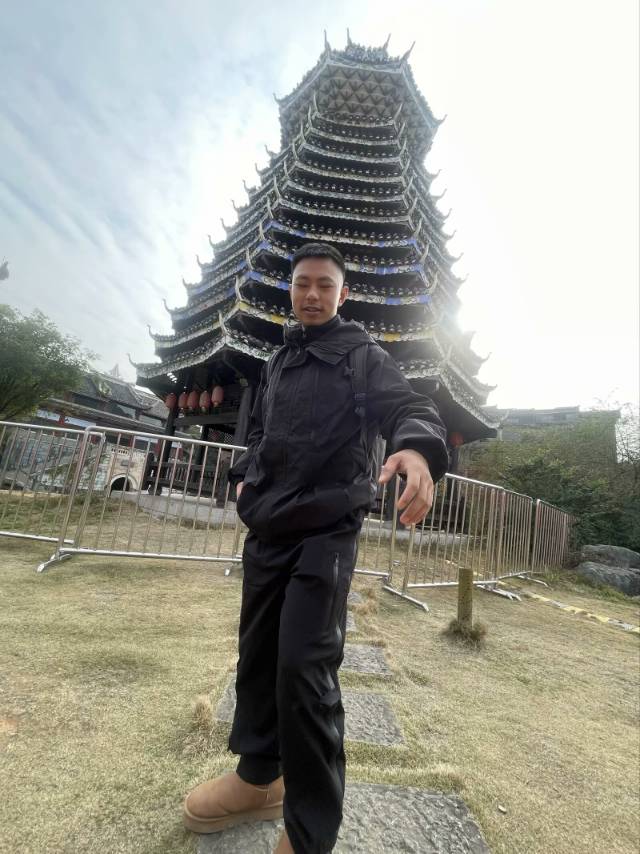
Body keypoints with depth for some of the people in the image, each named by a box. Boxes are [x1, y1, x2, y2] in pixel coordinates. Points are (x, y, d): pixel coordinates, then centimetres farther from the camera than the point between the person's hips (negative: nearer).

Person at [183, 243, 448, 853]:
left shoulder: (363, 357, 2)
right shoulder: (277, 363, 19)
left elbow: (405, 405, -15)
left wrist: (418, 447, -36)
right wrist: (244, 475, 15)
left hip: (327, 531, -6)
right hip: (266, 529, 6)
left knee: (305, 669, -9)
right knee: (257, 655, 14)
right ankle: (259, 776, 37)